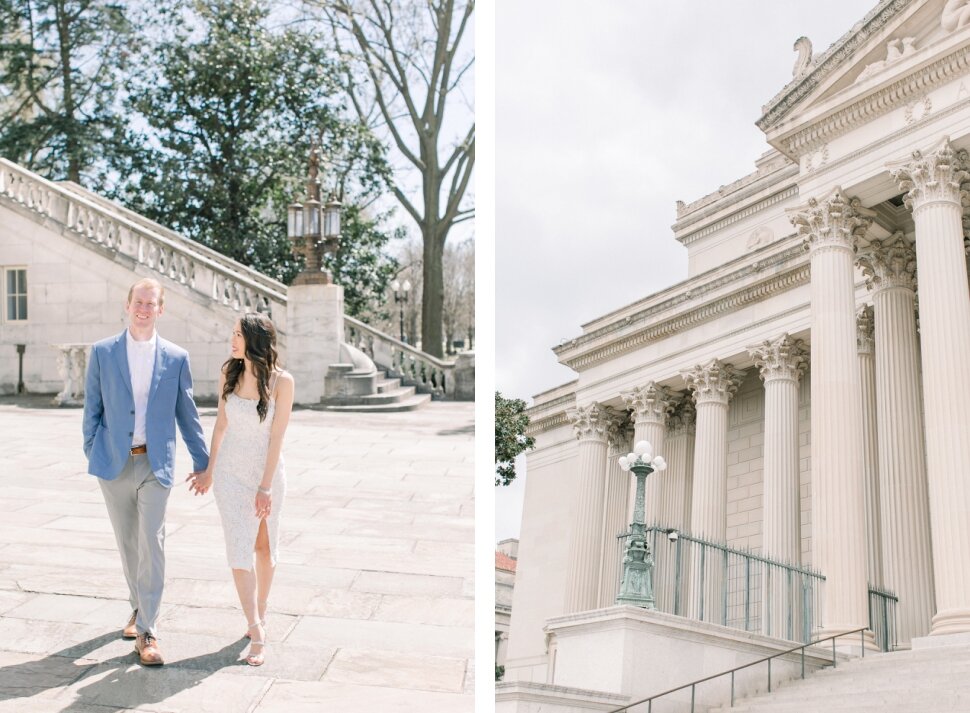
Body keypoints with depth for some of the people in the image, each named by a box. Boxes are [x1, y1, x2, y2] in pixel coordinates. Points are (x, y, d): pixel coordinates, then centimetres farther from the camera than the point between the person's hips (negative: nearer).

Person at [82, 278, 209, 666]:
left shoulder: (176, 358, 3)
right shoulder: (102, 352, 3)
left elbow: (187, 414, 9)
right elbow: (92, 408, 7)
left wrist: (203, 462, 11)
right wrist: (92, 453, 0)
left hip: (155, 464, -1)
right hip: (114, 463, 1)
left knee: (152, 544, -9)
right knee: (128, 543, 12)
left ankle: (146, 632, -7)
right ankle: (139, 607, 34)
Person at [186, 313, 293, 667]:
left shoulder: (281, 381, -15)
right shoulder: (229, 373, -3)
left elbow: (277, 436, -14)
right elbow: (221, 422, 7)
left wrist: (265, 487, -16)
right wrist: (209, 470, 12)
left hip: (268, 471, -2)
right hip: (231, 472, 2)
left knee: (264, 547, 14)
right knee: (240, 551, -7)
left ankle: (261, 612, 35)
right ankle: (257, 632, -7)